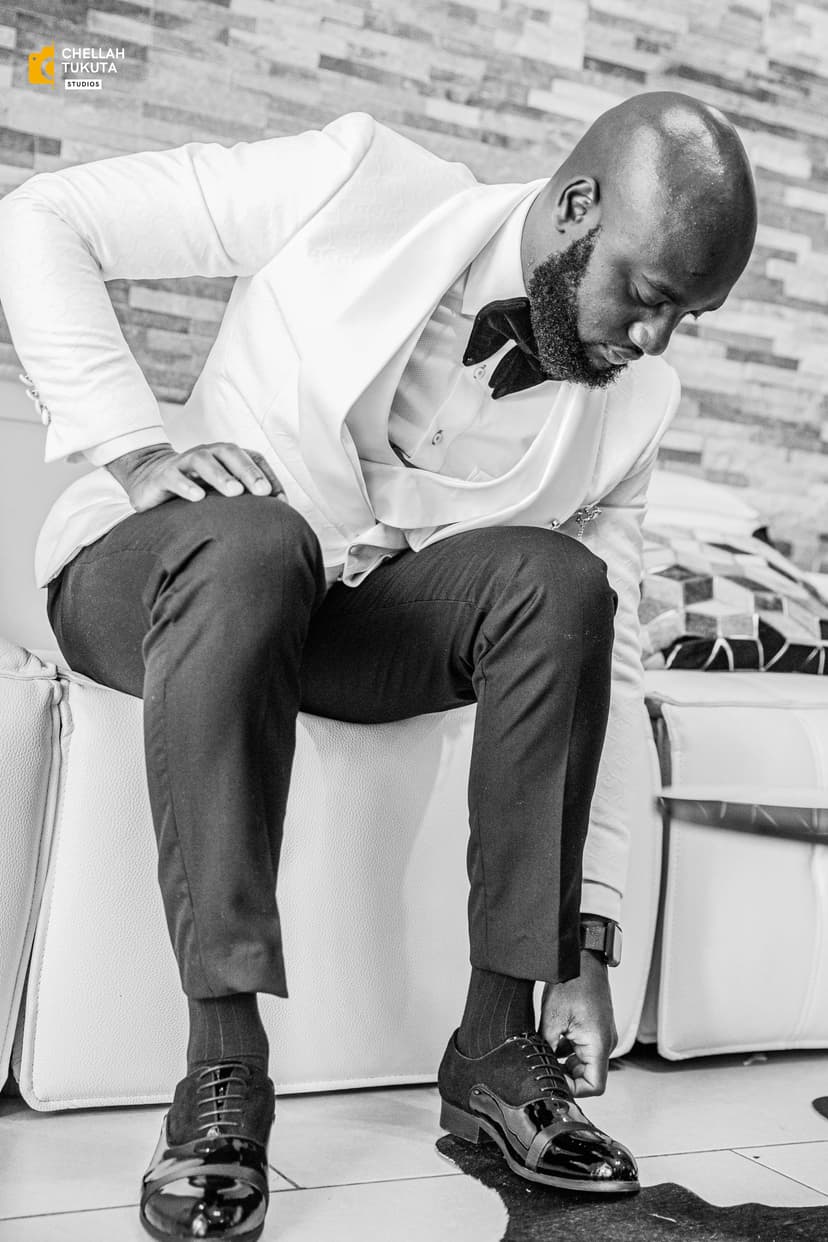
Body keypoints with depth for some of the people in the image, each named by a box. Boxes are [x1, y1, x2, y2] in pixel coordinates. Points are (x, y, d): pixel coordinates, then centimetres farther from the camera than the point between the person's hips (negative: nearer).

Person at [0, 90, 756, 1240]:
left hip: (363, 625, 3)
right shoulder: (358, 183, -14)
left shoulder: (633, 405, -5)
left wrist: (589, 944, -10)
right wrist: (135, 448, -23)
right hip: (154, 574, -2)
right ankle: (223, 1069, -33)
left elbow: (607, 661, -5)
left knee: (557, 580, -26)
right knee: (256, 539, -38)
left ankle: (497, 1041, -19)